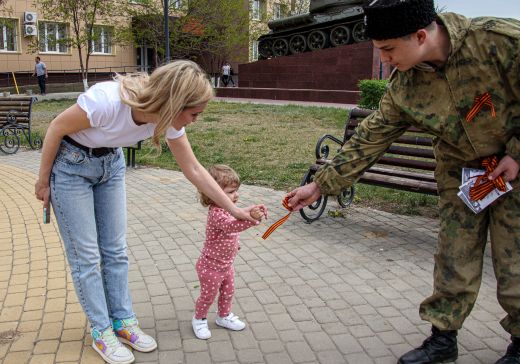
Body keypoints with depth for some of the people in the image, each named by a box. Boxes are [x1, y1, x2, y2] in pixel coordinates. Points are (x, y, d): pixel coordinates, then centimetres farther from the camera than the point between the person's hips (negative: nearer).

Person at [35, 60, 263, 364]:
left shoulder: (168, 117, -19)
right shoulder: (107, 100, -38)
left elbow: (194, 170, -8)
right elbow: (56, 129, -20)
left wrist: (233, 209, -6)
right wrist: (43, 180, -8)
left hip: (111, 163, 5)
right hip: (70, 165, -5)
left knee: (116, 249, 9)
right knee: (85, 254, 0)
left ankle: (123, 321, 23)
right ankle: (101, 332, 14)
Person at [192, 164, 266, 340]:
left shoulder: (227, 209, -2)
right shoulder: (216, 213, -33)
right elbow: (231, 226, -53)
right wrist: (251, 218, -64)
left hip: (226, 265, 9)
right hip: (211, 267, -8)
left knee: (228, 292, 22)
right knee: (208, 296, 11)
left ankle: (224, 316, 45)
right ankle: (199, 320, 35)